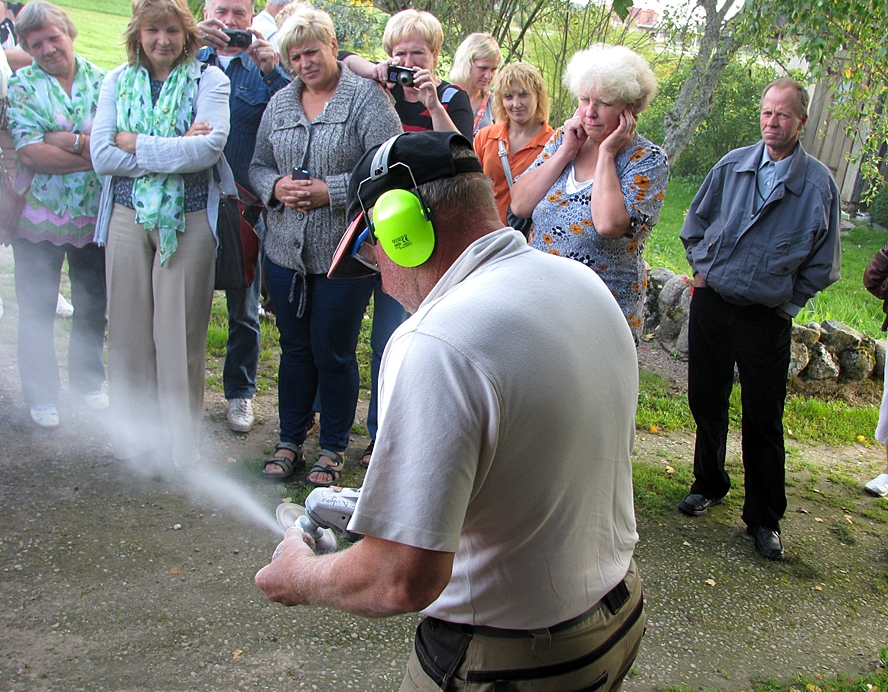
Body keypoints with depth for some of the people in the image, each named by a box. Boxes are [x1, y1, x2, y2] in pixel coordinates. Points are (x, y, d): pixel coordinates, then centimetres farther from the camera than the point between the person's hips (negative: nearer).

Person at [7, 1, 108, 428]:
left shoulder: (102, 81, 2)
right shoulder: (21, 85, -2)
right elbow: (29, 154, -15)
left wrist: (66, 140, -19)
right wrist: (93, 154, -18)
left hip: (95, 215, 1)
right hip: (39, 215, -1)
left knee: (94, 305, 14)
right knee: (36, 311, 8)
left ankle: (89, 381, 34)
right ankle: (41, 394, 25)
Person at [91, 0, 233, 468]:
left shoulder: (208, 79, 0)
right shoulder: (117, 82, 8)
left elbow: (210, 147, -17)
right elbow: (102, 156, -4)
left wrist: (134, 142, -10)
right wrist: (177, 150, -12)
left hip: (189, 219, -3)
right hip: (127, 216, 3)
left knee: (181, 332, 2)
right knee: (129, 328, 7)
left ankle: (181, 441, 17)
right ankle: (132, 433, 24)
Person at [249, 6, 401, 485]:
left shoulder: (367, 98, -7)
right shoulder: (280, 103, 11)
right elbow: (257, 166, 15)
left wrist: (330, 191, -19)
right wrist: (276, 187, -7)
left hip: (344, 255, -5)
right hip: (285, 250, 5)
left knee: (333, 353, 4)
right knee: (294, 348, 14)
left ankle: (333, 450, 22)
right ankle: (290, 443, 29)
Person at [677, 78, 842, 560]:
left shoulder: (819, 183, -4)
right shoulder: (732, 166, 2)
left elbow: (823, 262, 3)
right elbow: (695, 224, 15)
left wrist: (789, 302, -1)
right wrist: (702, 269, 6)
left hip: (767, 318, -2)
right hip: (711, 304, 3)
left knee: (763, 419, 3)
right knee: (706, 401, 13)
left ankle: (764, 518, 17)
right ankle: (709, 485, 35)